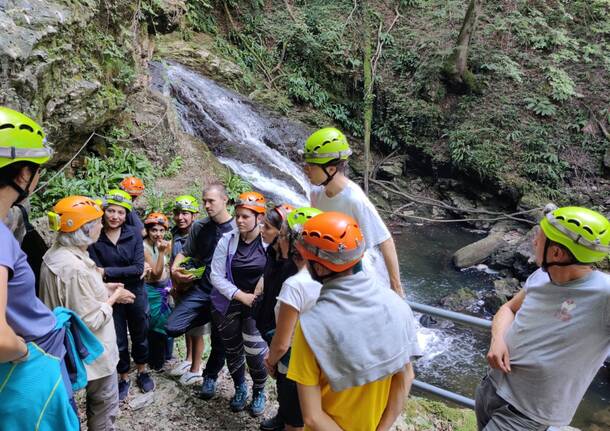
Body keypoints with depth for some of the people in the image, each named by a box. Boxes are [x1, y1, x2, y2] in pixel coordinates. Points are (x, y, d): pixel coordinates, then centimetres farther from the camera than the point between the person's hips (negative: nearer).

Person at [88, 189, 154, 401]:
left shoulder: (134, 234, -9)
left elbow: (138, 268, -15)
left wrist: (107, 272, -21)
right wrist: (127, 273, -24)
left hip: (136, 294, 1)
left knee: (140, 335, 16)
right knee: (118, 341, 11)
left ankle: (142, 372, 39)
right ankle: (124, 378, 33)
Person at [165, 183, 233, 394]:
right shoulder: (199, 227, 1)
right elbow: (185, 253, 11)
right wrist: (175, 269, -10)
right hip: (200, 289, 3)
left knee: (219, 341, 9)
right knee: (173, 327, -11)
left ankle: (210, 377, 37)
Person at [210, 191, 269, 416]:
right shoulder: (227, 240, -7)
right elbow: (216, 276, -6)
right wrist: (241, 296, -13)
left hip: (258, 306, -2)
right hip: (229, 305, 2)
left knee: (255, 353, -5)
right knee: (233, 350, 14)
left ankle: (259, 392, 25)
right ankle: (240, 388, 41)